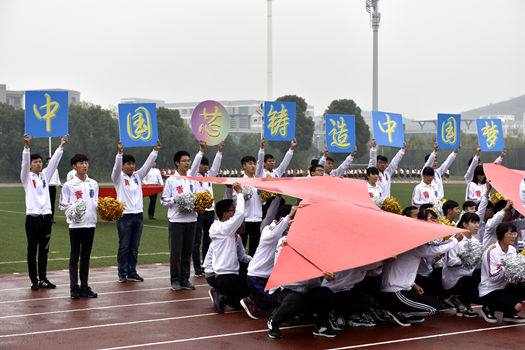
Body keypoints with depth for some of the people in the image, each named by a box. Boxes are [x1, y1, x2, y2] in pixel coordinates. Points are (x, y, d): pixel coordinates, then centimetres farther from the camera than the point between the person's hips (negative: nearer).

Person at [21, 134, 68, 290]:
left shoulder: (45, 175, 12)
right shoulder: (26, 177, 1)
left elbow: (54, 161, 4)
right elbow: (25, 162, -15)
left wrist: (61, 146, -7)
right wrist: (26, 146, -30)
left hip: (46, 216, 4)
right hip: (32, 217, -4)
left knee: (44, 250, 9)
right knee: (32, 250, 2)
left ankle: (43, 279, 16)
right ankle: (34, 280, 6)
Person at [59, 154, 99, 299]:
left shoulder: (93, 183, 12)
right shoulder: (69, 185, -2)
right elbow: (62, 205, -2)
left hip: (90, 223, 4)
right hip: (75, 224, -4)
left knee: (86, 256, 9)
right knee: (74, 256, -1)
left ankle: (84, 287, 15)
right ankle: (74, 288, 4)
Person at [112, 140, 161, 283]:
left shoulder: (137, 176, 12)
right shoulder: (118, 178, -3)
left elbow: (147, 165, 5)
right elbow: (117, 167, -20)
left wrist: (156, 150, -6)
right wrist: (120, 153, -37)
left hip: (138, 215, 5)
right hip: (124, 216, -5)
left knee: (134, 247, 9)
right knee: (124, 247, 1)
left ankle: (132, 272, 16)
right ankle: (122, 274, 8)